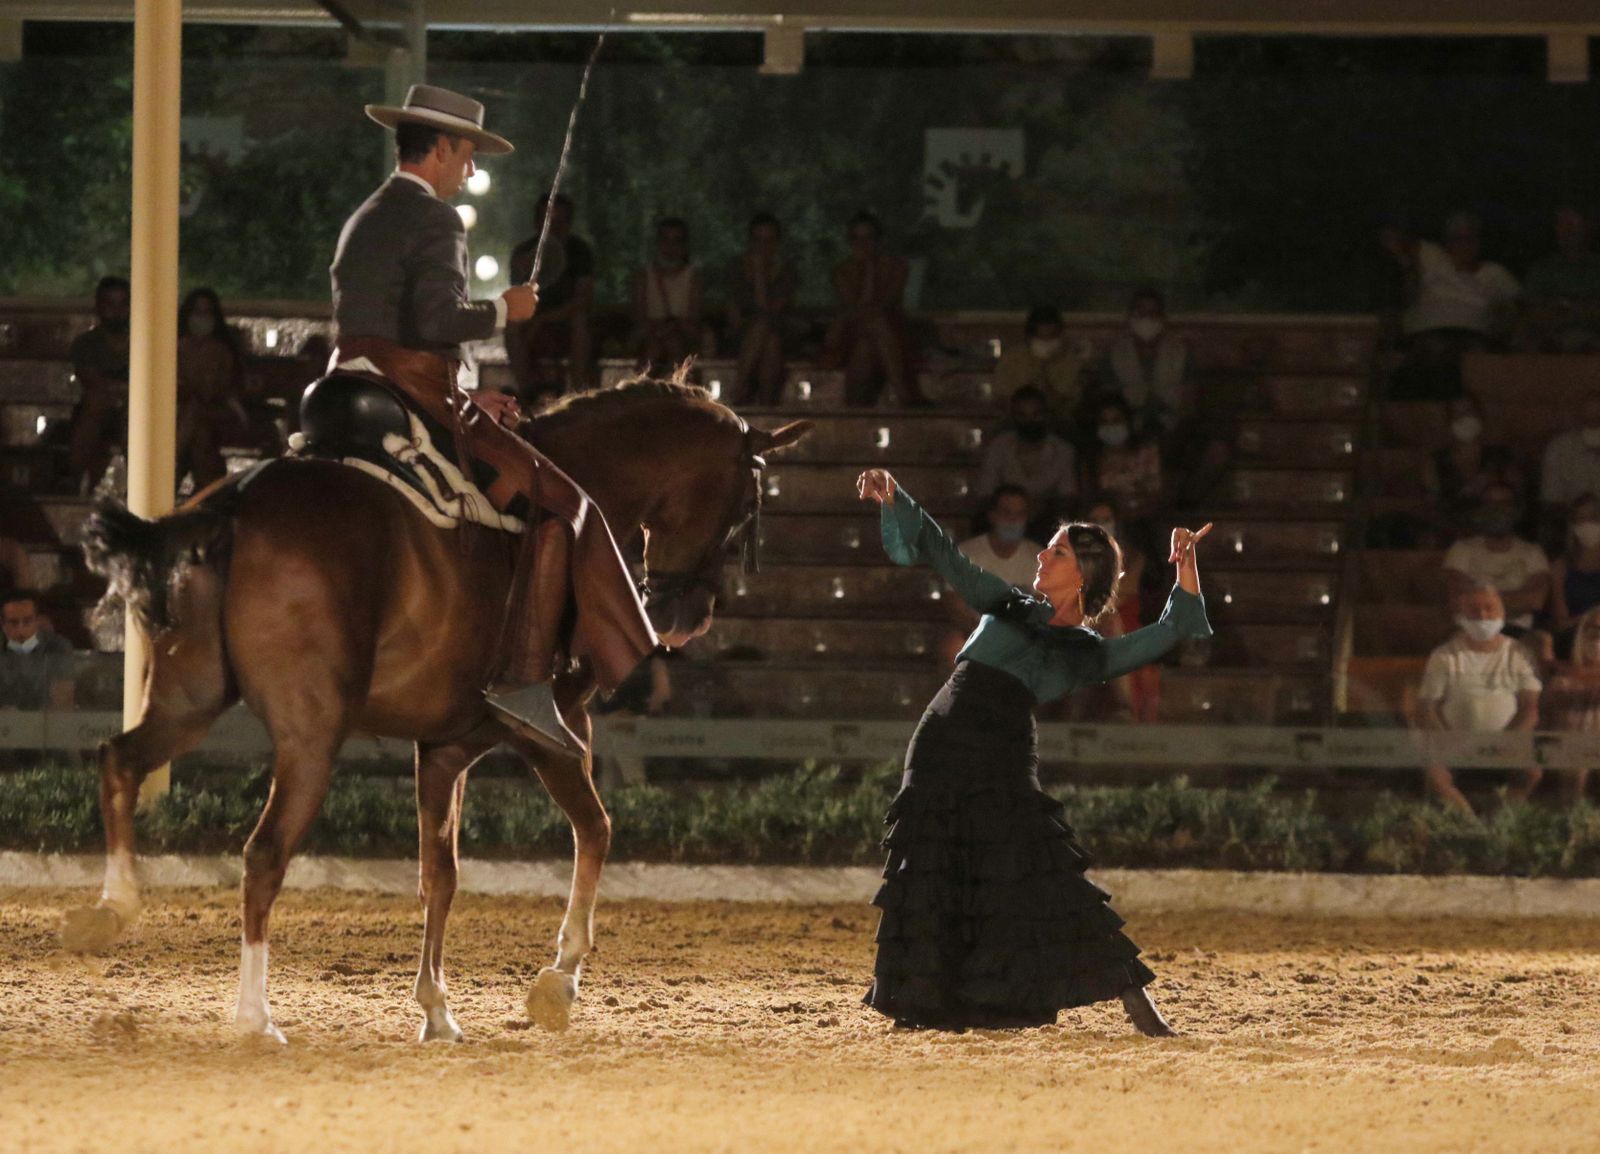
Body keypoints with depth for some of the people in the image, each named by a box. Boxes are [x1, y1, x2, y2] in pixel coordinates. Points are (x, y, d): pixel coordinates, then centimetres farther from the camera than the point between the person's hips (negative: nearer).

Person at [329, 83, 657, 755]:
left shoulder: (364, 222, 22)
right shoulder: (434, 221, -8)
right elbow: (437, 322, -23)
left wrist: (467, 398, 21)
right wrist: (503, 311, -5)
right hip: (415, 399, -10)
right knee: (558, 503, -10)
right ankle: (524, 680, -22)